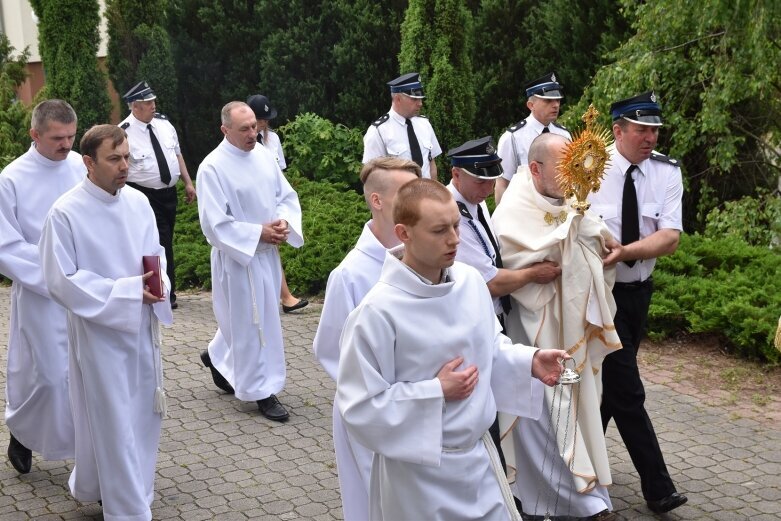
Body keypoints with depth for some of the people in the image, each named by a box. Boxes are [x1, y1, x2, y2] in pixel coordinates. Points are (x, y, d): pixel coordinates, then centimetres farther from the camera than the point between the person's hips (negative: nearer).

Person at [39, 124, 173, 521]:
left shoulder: (138, 202, 1)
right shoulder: (65, 214, -16)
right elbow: (61, 281, -16)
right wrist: (126, 291, -20)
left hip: (142, 326, 6)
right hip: (100, 331, -6)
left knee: (143, 416, 15)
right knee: (113, 423, 3)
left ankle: (117, 486, 38)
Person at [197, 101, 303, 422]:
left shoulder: (264, 155, 3)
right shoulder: (213, 168, -17)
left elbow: (287, 195, 10)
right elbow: (214, 224, -19)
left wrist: (284, 222, -10)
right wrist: (259, 233, -20)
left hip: (268, 253, 7)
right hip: (238, 256, -7)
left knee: (244, 319, 20)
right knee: (252, 323, 1)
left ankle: (218, 357, 44)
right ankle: (261, 390, 13)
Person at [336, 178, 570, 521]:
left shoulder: (470, 280, -4)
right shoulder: (378, 312, -23)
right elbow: (360, 407, -20)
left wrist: (529, 361, -7)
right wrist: (437, 392, -22)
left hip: (478, 455, 6)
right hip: (418, 472, -6)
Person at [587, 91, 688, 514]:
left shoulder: (667, 172, -6)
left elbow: (669, 238, -16)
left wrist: (623, 251, -30)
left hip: (638, 291, 5)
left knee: (610, 383, 18)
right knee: (627, 391, -6)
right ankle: (657, 487, 5)